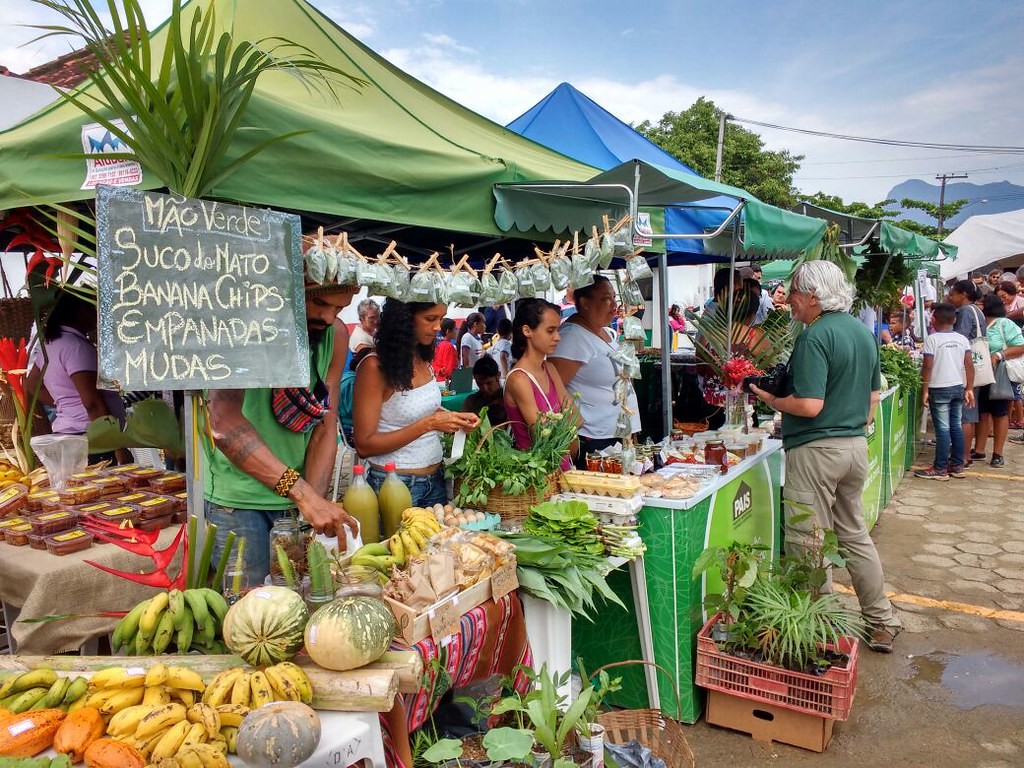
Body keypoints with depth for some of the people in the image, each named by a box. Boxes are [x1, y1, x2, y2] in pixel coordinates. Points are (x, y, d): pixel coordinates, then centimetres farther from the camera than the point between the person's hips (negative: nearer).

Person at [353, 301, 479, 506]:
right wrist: (429, 423, -23)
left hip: (434, 479, 7)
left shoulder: (423, 359, 4)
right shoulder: (375, 366, -17)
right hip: (394, 483, -7)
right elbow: (364, 445, -18)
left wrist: (455, 418, -1)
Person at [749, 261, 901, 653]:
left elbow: (809, 405, -23)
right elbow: (874, 395, 17)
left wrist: (770, 399, -8)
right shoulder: (863, 332, 10)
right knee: (854, 534, 21)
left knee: (807, 542, 2)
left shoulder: (815, 336, -17)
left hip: (816, 450, -9)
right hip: (856, 445, 9)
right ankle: (882, 623, 30)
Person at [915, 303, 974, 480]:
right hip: (958, 387, 6)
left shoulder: (932, 339, -10)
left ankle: (940, 469, 1)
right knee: (957, 427, 12)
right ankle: (957, 466, 19)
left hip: (939, 388, -6)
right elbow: (969, 366, 4)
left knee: (943, 429, -4)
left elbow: (927, 367, -13)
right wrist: (969, 389, 9)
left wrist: (925, 390, -7)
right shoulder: (962, 339, 5)